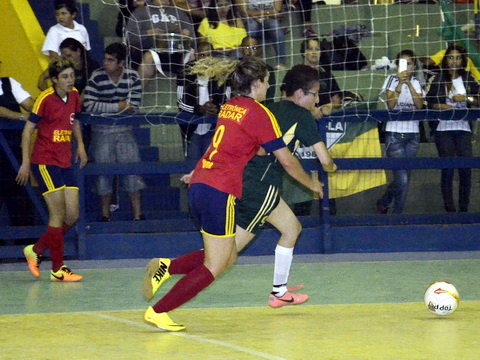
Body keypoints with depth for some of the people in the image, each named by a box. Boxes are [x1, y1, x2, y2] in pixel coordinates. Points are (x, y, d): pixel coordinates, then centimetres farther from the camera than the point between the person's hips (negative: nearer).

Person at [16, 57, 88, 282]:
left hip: (65, 163, 7)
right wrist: (25, 162, -11)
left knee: (72, 215, 4)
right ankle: (57, 270, 0)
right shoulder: (45, 99, -12)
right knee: (58, 215, -8)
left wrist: (80, 145, 12)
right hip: (45, 163, -7)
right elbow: (28, 130, -8)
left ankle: (35, 251, 21)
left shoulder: (74, 96, 8)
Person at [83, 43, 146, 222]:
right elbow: (89, 106, -20)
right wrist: (117, 107, -17)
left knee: (133, 171, 0)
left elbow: (134, 106, -11)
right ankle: (105, 216, 16)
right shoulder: (96, 77, -10)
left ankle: (137, 215, 7)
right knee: (104, 173, 4)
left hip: (125, 130, 2)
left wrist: (105, 109, -17)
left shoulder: (132, 77, -4)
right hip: (102, 132, -2)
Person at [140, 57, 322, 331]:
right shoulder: (259, 113, -6)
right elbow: (287, 161, -1)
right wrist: (311, 184, 15)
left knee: (228, 257, 17)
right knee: (213, 268, -1)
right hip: (220, 192, -8)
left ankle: (166, 268, 2)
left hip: (199, 185, 8)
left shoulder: (229, 107, 15)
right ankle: (158, 312, -4)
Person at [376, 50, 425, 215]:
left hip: (413, 135, 4)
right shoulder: (392, 79, 0)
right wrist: (400, 83, -18)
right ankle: (397, 213, 3)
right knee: (402, 179, -12)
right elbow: (390, 105, -13)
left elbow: (420, 105, -6)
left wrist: (409, 84, -13)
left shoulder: (416, 83, 10)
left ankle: (383, 204, 25)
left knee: (404, 178, 5)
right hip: (395, 134, -4)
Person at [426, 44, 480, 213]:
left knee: (466, 169, -3)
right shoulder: (439, 80, 4)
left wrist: (466, 98, -9)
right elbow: (430, 102, -1)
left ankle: (464, 209, 3)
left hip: (463, 129, 2)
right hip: (444, 129, -2)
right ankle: (450, 209, -1)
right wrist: (442, 107, -17)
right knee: (447, 169, -3)